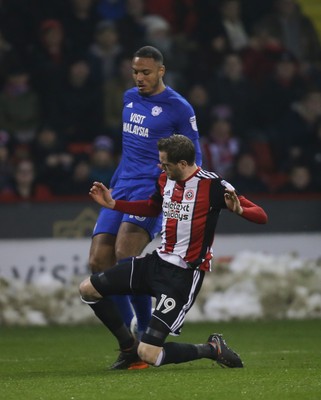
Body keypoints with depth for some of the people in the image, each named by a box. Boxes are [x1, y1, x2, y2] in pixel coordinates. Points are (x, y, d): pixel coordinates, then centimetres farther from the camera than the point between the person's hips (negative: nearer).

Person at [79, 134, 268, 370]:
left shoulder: (212, 185, -18)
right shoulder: (165, 180, 4)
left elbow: (261, 216, -18)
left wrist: (239, 210, -39)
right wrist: (112, 204, 21)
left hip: (184, 275, -8)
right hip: (157, 262, 8)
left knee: (149, 354, -17)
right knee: (88, 289, 7)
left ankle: (212, 349, 5)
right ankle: (129, 348, 20)